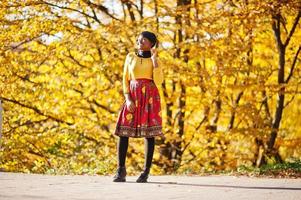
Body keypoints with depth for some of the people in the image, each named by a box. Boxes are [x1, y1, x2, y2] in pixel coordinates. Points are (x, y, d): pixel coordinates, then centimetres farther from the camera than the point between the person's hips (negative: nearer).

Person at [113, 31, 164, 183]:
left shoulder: (155, 60, 6)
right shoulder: (130, 57, 11)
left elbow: (158, 82, -9)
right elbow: (125, 80, 9)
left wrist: (154, 58, -8)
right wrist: (128, 99, -6)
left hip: (150, 97, -2)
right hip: (133, 96, 2)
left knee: (149, 133, -5)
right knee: (123, 131, -8)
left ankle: (146, 172, -1)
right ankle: (121, 171, -2)